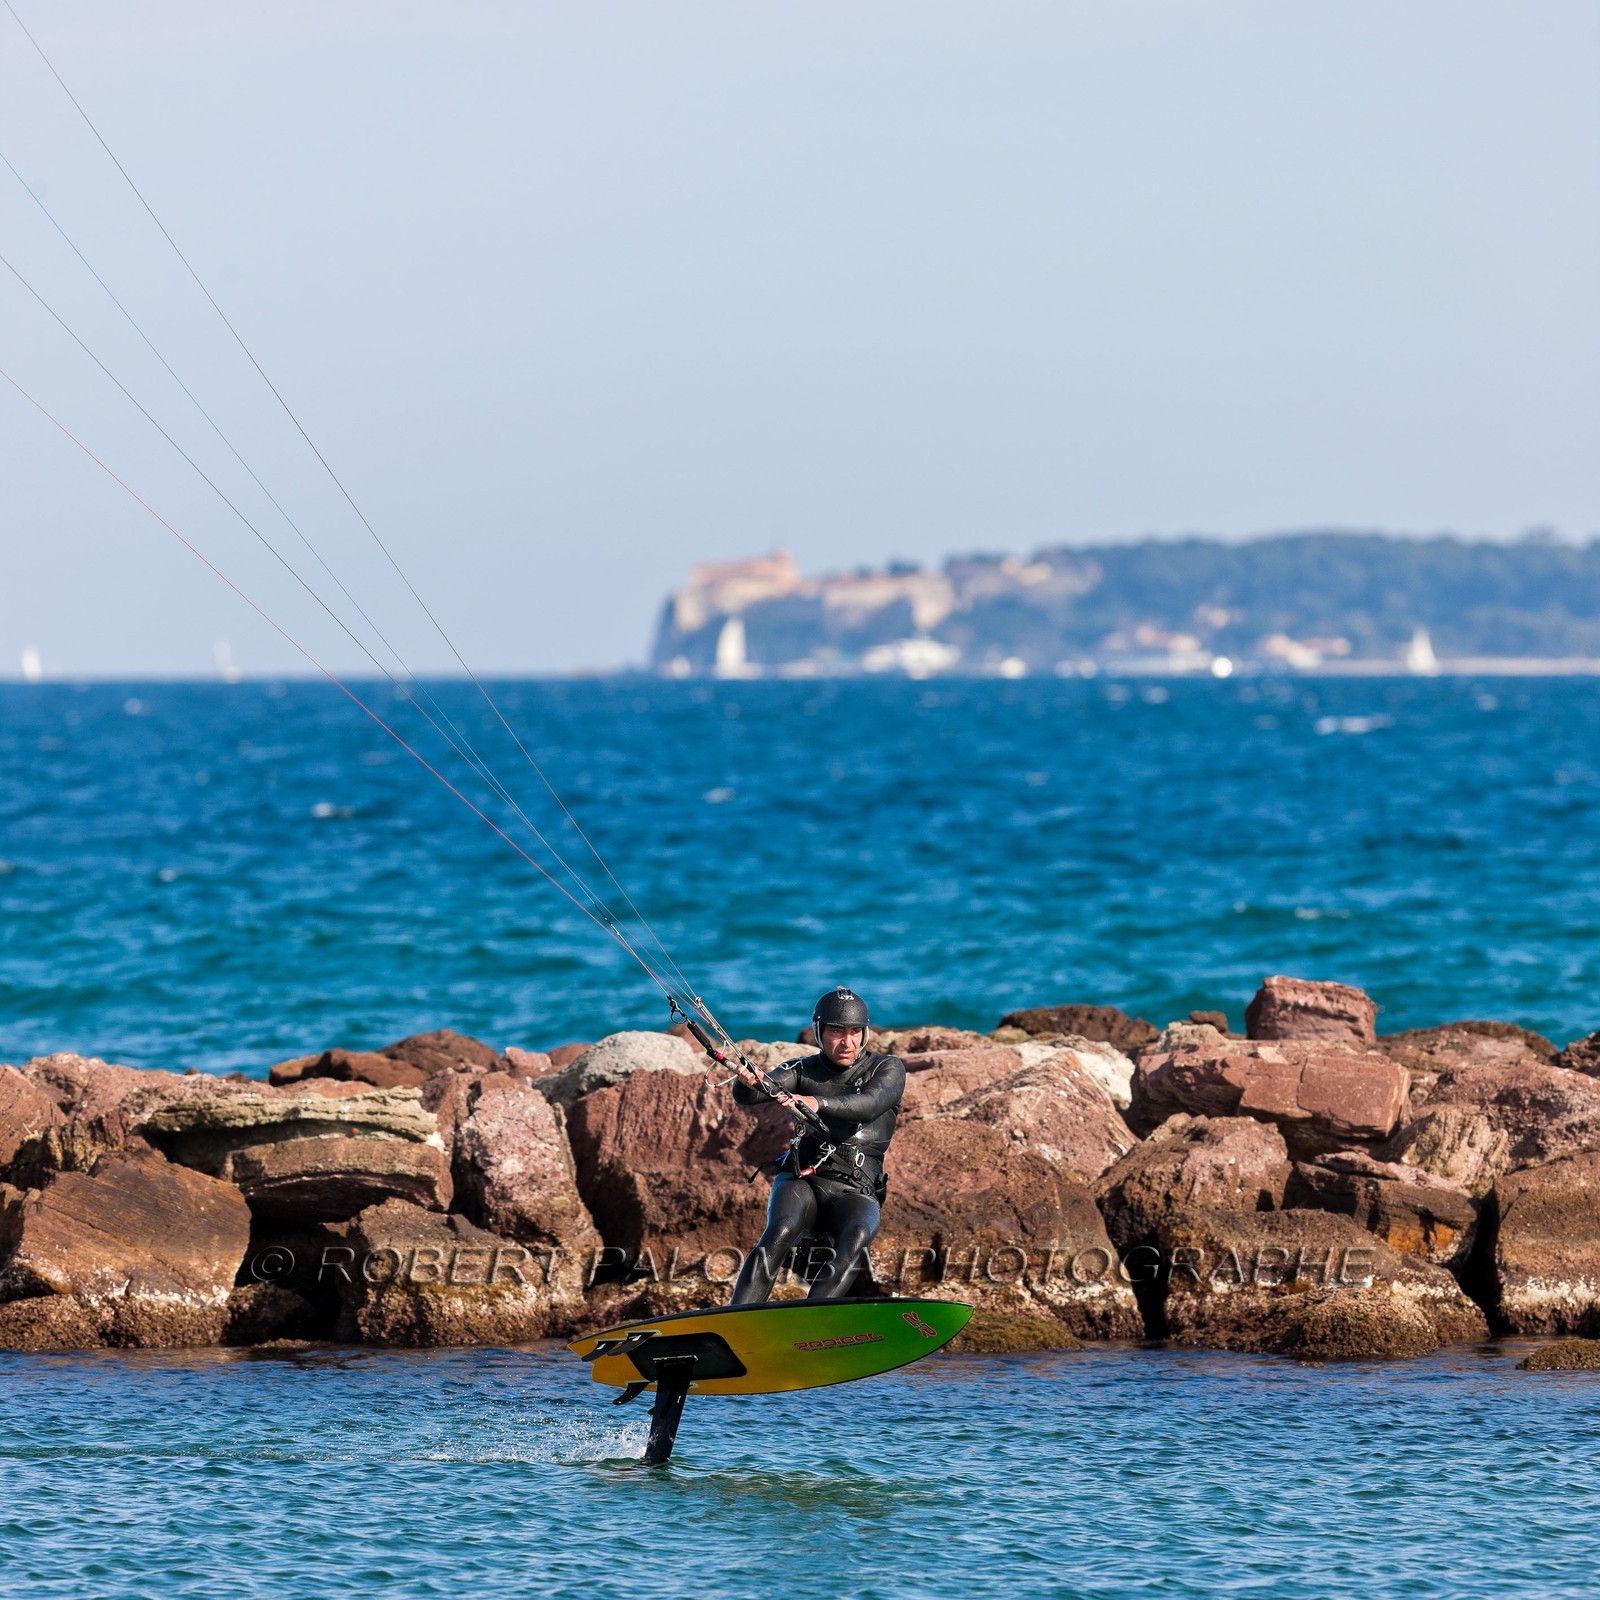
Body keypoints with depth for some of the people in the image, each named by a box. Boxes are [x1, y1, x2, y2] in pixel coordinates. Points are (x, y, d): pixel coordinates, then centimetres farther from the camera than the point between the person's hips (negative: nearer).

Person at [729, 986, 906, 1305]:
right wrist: (747, 1082, -29)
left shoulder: (888, 1069, 9)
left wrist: (819, 1103, -33)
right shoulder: (805, 1070, 13)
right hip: (801, 1180, 1)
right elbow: (747, 1095, -2)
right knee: (780, 1233, -32)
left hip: (855, 1192, -1)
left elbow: (869, 1105, -13)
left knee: (856, 1237, -35)